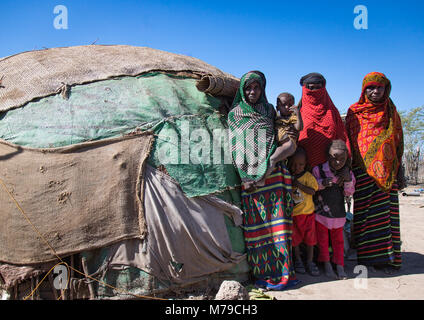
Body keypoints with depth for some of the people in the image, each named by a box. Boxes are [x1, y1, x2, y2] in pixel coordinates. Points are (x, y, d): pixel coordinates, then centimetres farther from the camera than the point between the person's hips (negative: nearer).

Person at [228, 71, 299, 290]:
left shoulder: (269, 110, 17)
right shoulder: (235, 114, 7)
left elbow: (276, 139, 20)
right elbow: (235, 146, 1)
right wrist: (244, 177, -8)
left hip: (273, 172, 3)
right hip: (251, 175, -3)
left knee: (277, 220, 1)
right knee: (257, 224, -2)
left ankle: (281, 270, 8)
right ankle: (262, 273, 5)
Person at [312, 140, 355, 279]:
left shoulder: (348, 173, -1)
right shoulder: (318, 170, -11)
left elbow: (349, 193, 0)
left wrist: (348, 180, -18)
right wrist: (322, 183, -24)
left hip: (339, 212, 2)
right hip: (322, 211, -2)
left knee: (338, 239, 11)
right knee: (323, 238, 8)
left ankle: (340, 266, 20)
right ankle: (326, 264, 22)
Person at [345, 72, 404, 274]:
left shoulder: (391, 113, 14)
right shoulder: (354, 112, 7)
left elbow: (398, 143, 15)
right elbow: (347, 140, 4)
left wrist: (399, 171, 9)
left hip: (387, 172, 3)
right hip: (363, 170, -2)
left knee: (388, 213, 1)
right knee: (366, 213, -3)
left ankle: (388, 257, 8)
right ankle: (367, 258, 3)